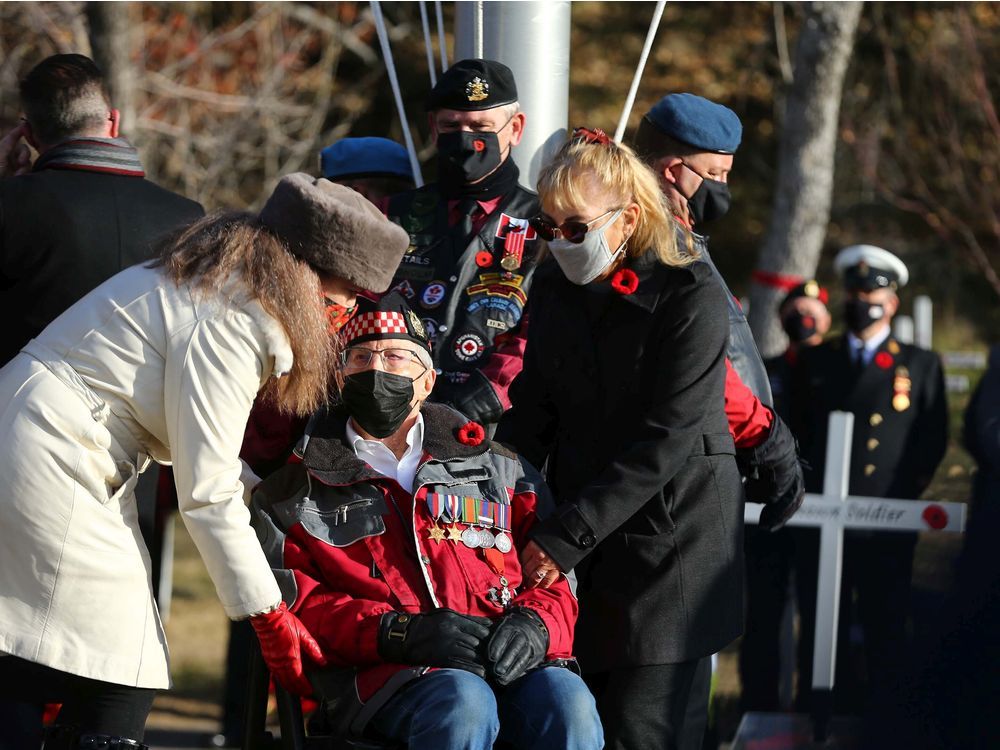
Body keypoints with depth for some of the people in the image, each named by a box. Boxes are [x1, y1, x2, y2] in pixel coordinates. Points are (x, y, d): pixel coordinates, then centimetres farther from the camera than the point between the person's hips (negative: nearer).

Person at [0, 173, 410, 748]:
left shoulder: (218, 282, 15)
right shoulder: (231, 322, -16)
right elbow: (206, 490, -15)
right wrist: (270, 616, -9)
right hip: (50, 464, -10)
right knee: (119, 688, -13)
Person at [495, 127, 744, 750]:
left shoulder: (692, 297, -13)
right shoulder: (555, 289, 7)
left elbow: (666, 440, -18)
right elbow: (531, 415, 10)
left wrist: (564, 536, -20)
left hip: (674, 544, -6)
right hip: (586, 555, 6)